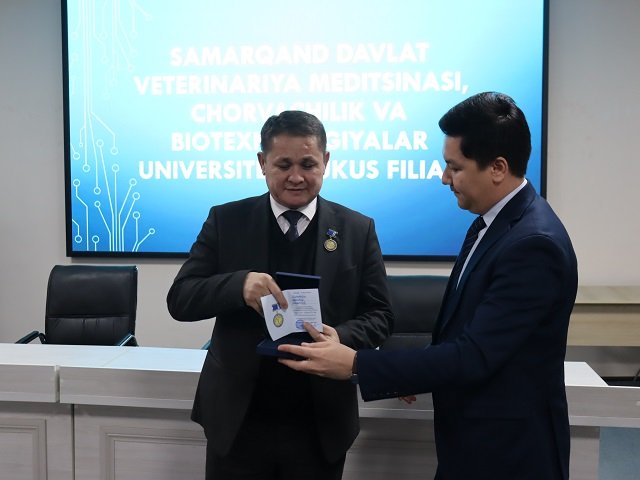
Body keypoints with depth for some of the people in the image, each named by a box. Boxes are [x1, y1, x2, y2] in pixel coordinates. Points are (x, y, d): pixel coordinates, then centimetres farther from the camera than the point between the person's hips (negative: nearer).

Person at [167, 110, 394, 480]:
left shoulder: (358, 229, -1)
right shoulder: (226, 221, -2)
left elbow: (380, 315, 1)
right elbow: (180, 300, -6)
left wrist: (342, 337, -21)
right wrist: (238, 284, -26)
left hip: (320, 425, 1)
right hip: (237, 421, 0)